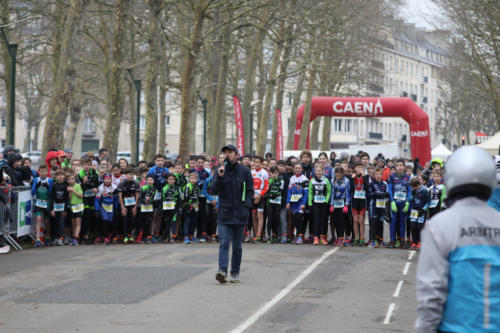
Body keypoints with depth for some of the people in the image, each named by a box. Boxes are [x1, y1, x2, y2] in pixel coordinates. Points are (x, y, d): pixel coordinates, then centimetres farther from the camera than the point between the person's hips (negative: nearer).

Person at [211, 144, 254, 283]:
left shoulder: (244, 171, 2)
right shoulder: (221, 170, 6)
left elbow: (250, 191, 5)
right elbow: (214, 191, 0)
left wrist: (246, 207, -7)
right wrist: (219, 178, -16)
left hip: (239, 214, 0)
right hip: (224, 213, 0)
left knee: (237, 246, 7)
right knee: (224, 243, -13)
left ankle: (235, 273, 17)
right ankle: (222, 271, -23)